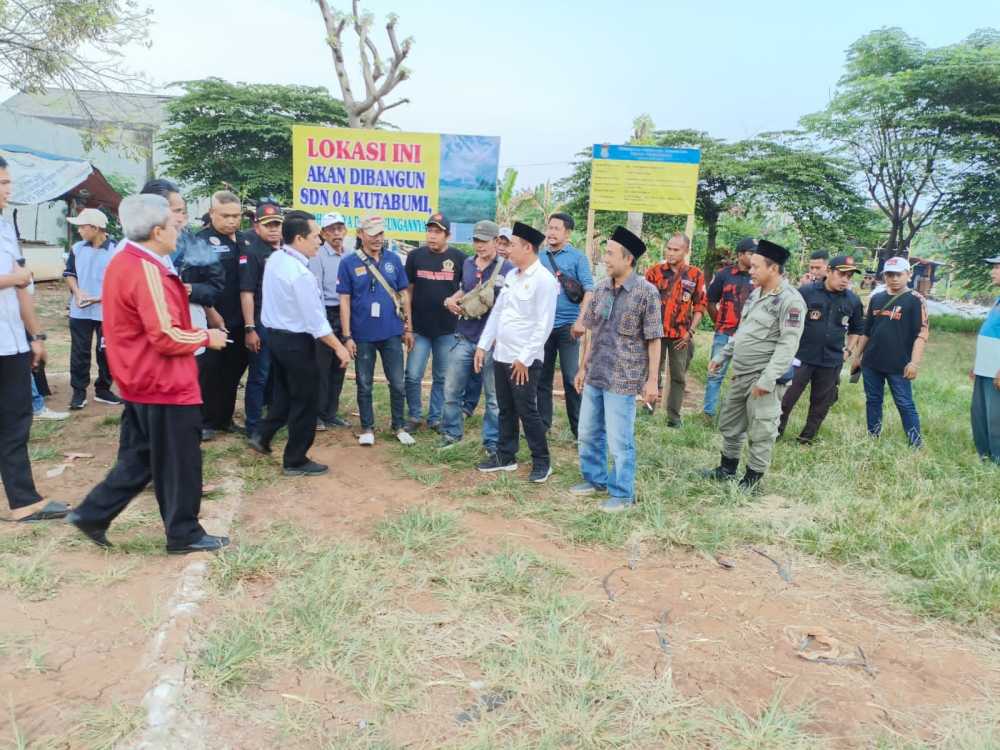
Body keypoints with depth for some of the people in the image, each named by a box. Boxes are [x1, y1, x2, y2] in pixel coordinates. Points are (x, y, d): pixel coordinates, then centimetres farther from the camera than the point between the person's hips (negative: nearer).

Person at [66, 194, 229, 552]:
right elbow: (167, 337, -26)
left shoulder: (121, 262, 9)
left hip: (140, 380, 10)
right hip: (164, 383, -10)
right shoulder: (148, 271, -22)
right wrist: (207, 337, -11)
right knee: (179, 462, 4)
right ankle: (184, 535, 16)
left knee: (139, 459, 20)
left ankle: (93, 514, 23)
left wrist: (176, 295, 10)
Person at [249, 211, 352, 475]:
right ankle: (295, 461, 14)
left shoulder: (274, 259, 2)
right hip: (296, 341, -8)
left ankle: (263, 436, 26)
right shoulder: (301, 274, -24)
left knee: (284, 391, 25)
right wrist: (339, 347, -14)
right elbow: (315, 320, -22)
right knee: (305, 399, 5)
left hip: (275, 334, 8)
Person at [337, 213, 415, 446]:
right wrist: (347, 336, -7)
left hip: (392, 333, 2)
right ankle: (367, 428, 23)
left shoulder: (393, 259, 4)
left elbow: (403, 294, 9)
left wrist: (408, 328, 9)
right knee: (364, 384, 10)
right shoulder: (349, 263, -3)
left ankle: (399, 427, 22)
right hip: (363, 335, -2)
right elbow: (345, 300, -3)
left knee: (397, 383, 7)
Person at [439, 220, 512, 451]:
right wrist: (451, 300, 5)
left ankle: (492, 442, 18)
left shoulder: (507, 269, -6)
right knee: (451, 390, 9)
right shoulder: (467, 264, 10)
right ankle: (451, 433, 26)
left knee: (494, 396, 6)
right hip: (463, 338, 5)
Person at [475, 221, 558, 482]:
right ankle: (505, 456, 28)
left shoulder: (544, 280, -13)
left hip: (524, 360, -7)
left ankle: (542, 462, 15)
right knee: (505, 409, 15)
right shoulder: (511, 275, 11)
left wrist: (525, 358, -17)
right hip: (500, 355, 7)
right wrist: (483, 345, 10)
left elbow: (544, 325, -17)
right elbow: (496, 312, 15)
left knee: (527, 411, 0)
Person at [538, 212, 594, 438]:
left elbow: (589, 291, -6)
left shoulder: (577, 257, -1)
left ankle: (578, 426, 8)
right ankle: (543, 423, 21)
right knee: (542, 377, 10)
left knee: (571, 378, -1)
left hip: (567, 325, -4)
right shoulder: (539, 257, 9)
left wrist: (581, 320, -15)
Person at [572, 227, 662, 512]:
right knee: (588, 433, 17)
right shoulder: (601, 288, 5)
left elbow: (654, 340, -10)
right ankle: (595, 478, 36)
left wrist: (652, 380, -11)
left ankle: (622, 493, 18)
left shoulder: (646, 292, -11)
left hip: (622, 379, -6)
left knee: (619, 441, 2)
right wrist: (583, 367, 13)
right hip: (595, 376, 6)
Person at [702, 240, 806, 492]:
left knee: (760, 431, 1)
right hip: (741, 374, 9)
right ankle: (727, 468, 33)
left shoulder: (789, 300, -16)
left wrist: (768, 378, -24)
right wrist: (722, 356, 19)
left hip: (765, 378, -9)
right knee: (729, 423, 18)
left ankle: (753, 479, 14)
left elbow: (788, 344, -21)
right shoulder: (756, 294, 13)